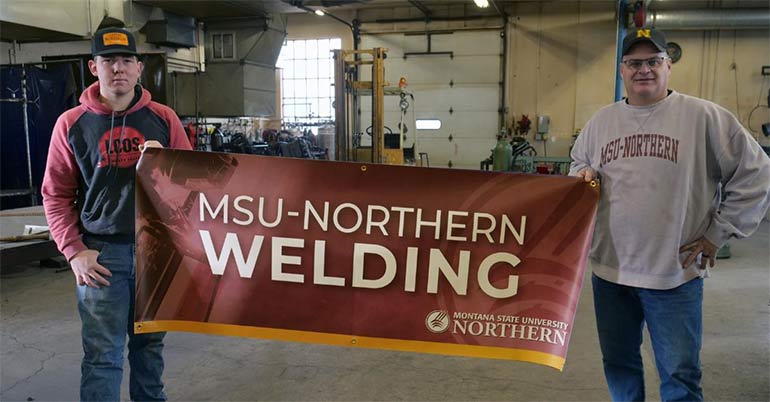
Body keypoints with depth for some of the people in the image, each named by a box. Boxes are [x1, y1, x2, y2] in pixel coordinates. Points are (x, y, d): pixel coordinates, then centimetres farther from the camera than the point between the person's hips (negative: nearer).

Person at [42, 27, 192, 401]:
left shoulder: (163, 118, 4)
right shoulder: (72, 123, 1)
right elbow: (56, 194, 2)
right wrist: (73, 250, -7)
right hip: (102, 250, -1)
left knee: (150, 340, 15)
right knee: (102, 352, 1)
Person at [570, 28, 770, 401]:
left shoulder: (704, 117, -6)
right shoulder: (600, 121, 7)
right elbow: (579, 163, 22)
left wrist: (718, 233, -3)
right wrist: (584, 174, -1)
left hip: (675, 274, -4)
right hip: (609, 271, 4)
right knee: (618, 363, 19)